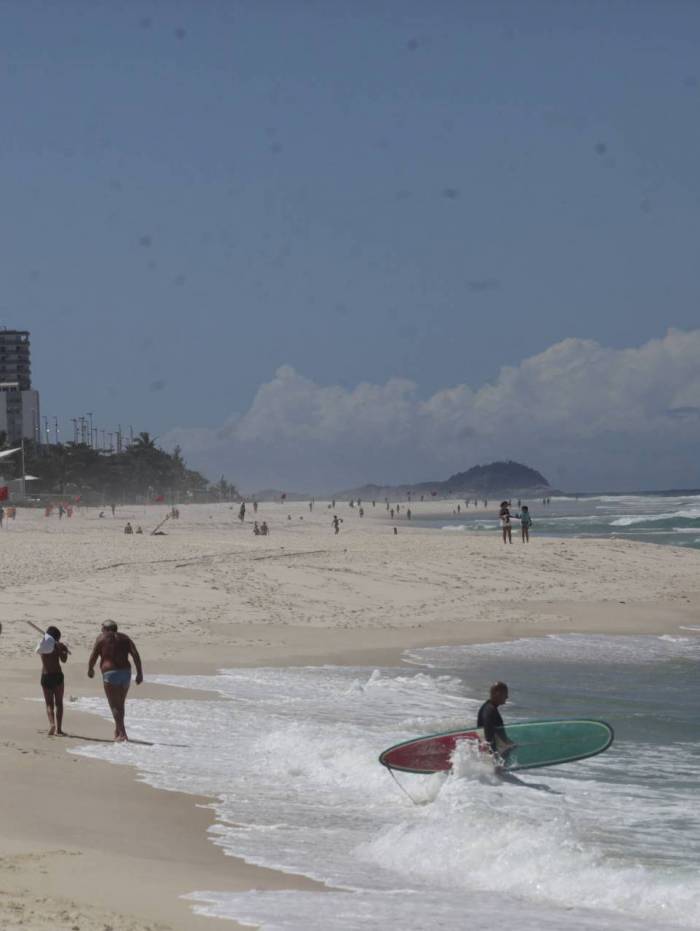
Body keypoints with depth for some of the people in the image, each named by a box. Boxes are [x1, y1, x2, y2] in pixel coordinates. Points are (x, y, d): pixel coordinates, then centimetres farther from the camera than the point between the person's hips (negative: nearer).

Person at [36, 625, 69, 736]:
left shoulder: (42, 646, 5)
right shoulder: (57, 645, -6)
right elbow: (63, 659, -7)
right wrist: (65, 651, 13)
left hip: (45, 676, 2)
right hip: (57, 675, -2)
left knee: (49, 703, 8)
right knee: (58, 703, 6)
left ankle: (52, 723, -16)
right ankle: (58, 729, 1)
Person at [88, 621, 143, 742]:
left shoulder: (102, 639, 4)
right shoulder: (125, 638, 13)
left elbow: (93, 657, 2)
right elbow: (135, 655, 1)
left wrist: (90, 669, 20)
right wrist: (140, 673, -1)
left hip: (110, 674, -5)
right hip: (125, 673, 5)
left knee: (115, 705, -4)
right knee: (120, 704, 19)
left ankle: (122, 733, -15)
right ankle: (116, 731, 23)